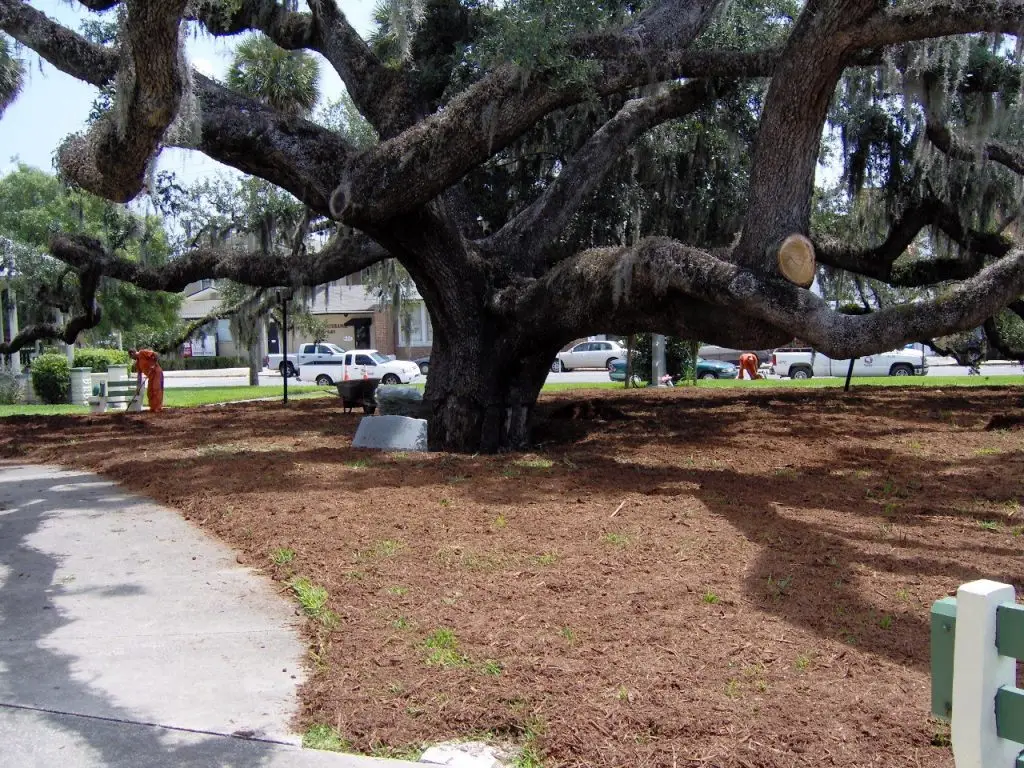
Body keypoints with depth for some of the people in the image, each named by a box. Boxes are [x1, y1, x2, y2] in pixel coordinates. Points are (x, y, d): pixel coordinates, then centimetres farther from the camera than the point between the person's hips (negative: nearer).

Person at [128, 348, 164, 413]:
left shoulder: (143, 353, -10)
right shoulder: (137, 363, 15)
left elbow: (156, 355, -17)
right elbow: (139, 374, 14)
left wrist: (153, 364, -20)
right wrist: (139, 386, 9)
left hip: (156, 372, -9)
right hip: (150, 376, 9)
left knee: (156, 390, -12)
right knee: (149, 392, 8)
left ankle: (158, 408, -13)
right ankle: (153, 408, 12)